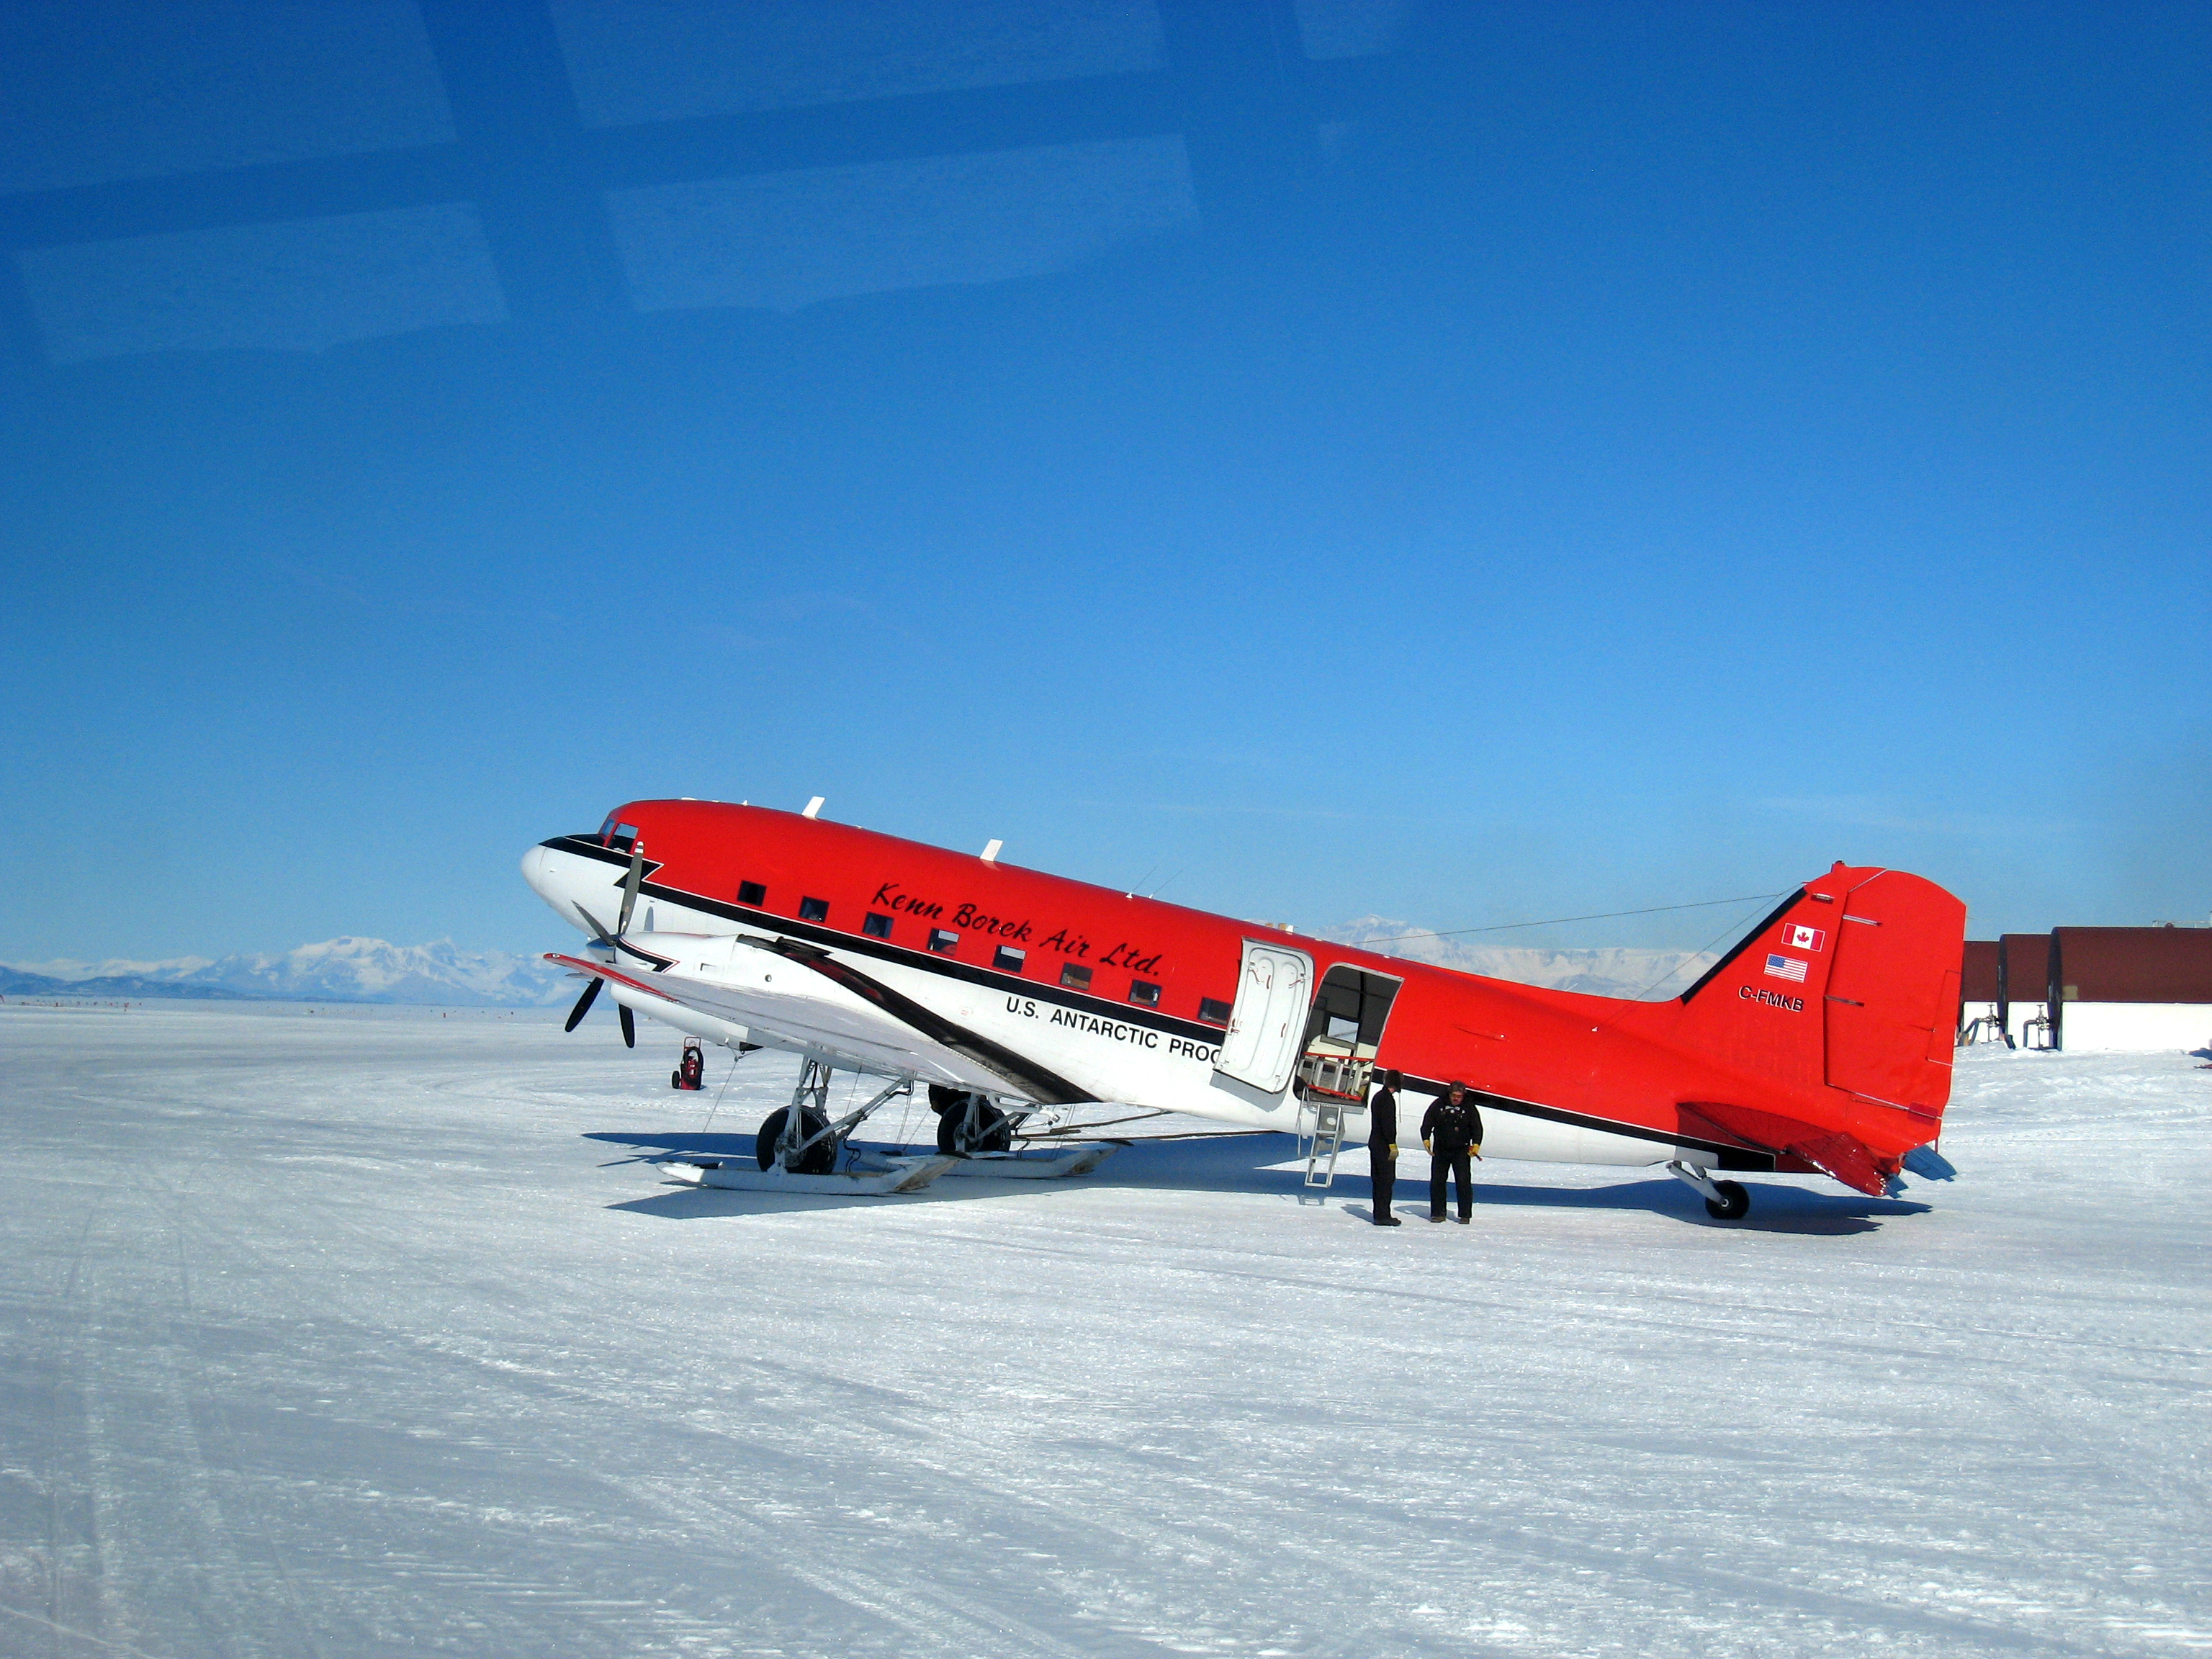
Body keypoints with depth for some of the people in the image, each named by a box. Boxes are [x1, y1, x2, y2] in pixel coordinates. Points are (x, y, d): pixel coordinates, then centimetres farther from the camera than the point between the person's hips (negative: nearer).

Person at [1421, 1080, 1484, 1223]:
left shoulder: (1469, 1107, 0)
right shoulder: (1438, 1104, 0)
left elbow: (1477, 1127, 3)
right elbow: (1427, 1123, 3)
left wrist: (1476, 1144, -11)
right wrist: (1426, 1139, -10)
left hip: (1461, 1151, -1)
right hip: (1440, 1150, 1)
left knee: (1464, 1182, -6)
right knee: (1437, 1181, 4)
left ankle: (1465, 1214, 1)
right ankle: (1437, 1213, 14)